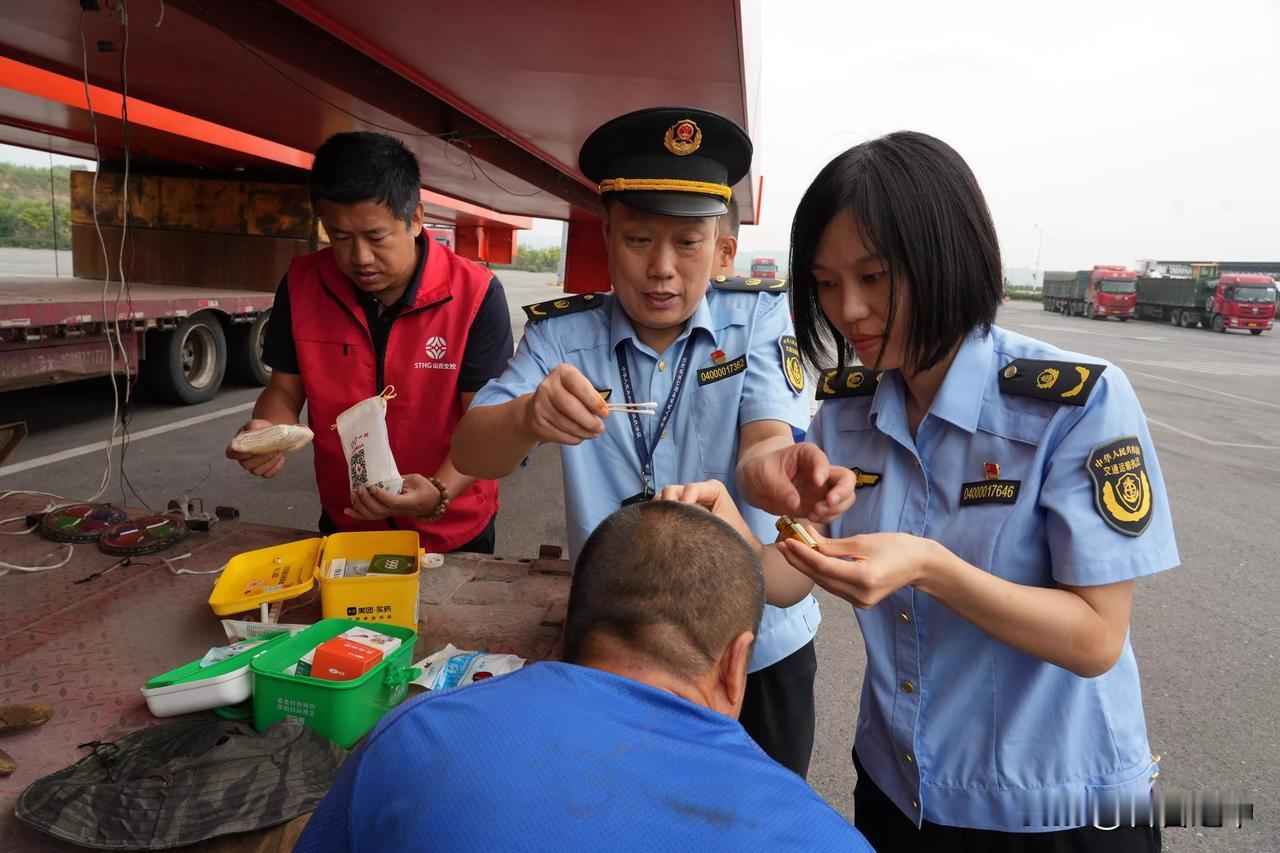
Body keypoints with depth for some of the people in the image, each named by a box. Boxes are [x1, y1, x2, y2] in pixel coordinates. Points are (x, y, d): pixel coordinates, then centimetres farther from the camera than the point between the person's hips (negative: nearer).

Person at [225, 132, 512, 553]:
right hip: (343, 525, 3)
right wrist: (267, 432, -22)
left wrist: (439, 494, -36)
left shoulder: (474, 294, -21)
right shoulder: (301, 284, -10)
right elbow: (285, 389, 0)